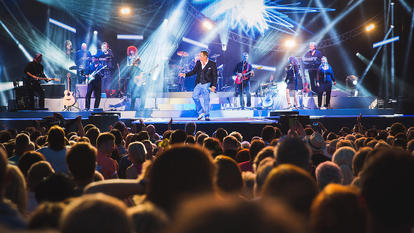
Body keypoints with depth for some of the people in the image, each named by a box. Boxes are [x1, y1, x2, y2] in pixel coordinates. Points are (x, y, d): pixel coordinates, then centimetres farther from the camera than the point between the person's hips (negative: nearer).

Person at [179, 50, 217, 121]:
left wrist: (214, 86, -9)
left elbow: (215, 76, -3)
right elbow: (194, 71, 17)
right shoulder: (198, 63, 7)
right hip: (199, 84, 5)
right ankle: (201, 112, 12)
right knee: (195, 96, -5)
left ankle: (207, 116, 8)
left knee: (206, 100, -4)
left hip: (207, 84, -5)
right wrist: (185, 74, 6)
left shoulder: (212, 64, -6)